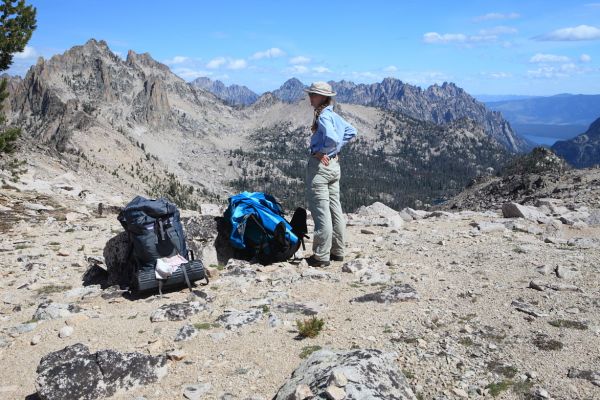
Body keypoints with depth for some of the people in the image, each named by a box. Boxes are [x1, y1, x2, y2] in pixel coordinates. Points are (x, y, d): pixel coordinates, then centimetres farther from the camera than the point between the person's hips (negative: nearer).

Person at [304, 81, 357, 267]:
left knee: (321, 211, -5)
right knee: (335, 208, 13)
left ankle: (321, 256, 0)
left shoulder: (323, 116, -15)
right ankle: (338, 251, 22)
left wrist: (324, 151, -14)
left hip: (320, 163, -9)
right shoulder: (333, 115, 12)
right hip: (334, 164, 10)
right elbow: (351, 131, 22)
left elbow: (331, 138, -32)